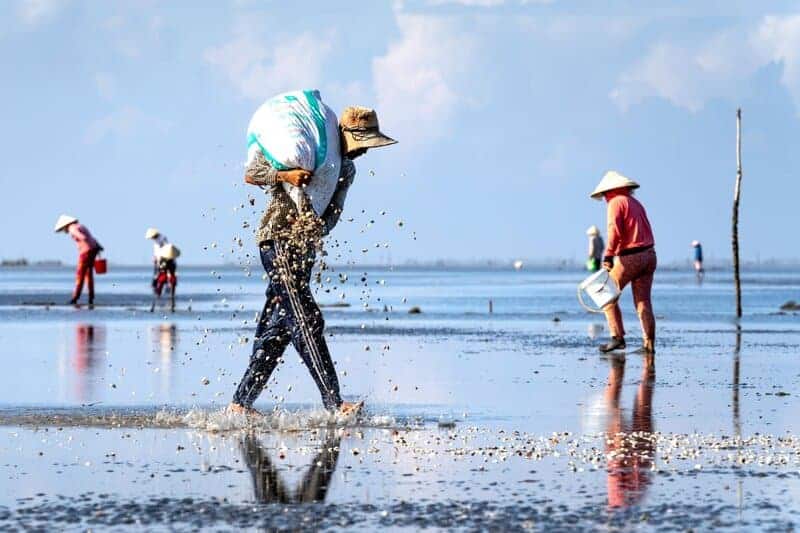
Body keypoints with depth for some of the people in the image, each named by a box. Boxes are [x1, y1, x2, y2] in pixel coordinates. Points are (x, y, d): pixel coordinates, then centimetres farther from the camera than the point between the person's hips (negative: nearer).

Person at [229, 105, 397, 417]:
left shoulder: (346, 169, 14)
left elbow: (333, 212, 4)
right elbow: (250, 174, -12)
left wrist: (317, 226, -18)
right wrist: (285, 175, -29)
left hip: (304, 250, 8)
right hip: (278, 242, -8)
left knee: (279, 327, 7)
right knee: (307, 321, -15)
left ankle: (241, 403, 13)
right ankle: (334, 405, -22)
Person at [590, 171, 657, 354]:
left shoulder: (616, 202, -4)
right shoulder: (636, 204, 21)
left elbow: (615, 230, -17)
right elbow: (646, 231, 16)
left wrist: (608, 256, -20)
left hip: (629, 257, -8)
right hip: (649, 255, 8)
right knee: (643, 302, 7)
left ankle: (617, 337, -4)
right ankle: (649, 344, 2)